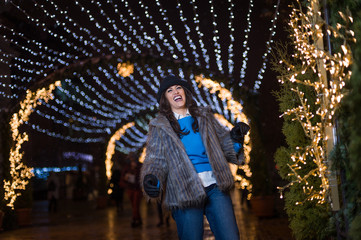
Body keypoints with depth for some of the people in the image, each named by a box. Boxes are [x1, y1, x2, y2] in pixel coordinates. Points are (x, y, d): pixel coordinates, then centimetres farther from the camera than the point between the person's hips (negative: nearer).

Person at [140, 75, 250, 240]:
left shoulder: (204, 116, 17)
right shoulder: (159, 127, 9)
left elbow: (223, 143, 19)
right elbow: (155, 160, 3)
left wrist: (235, 138, -3)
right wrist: (151, 178, -17)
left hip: (214, 185, 2)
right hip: (185, 192, -2)